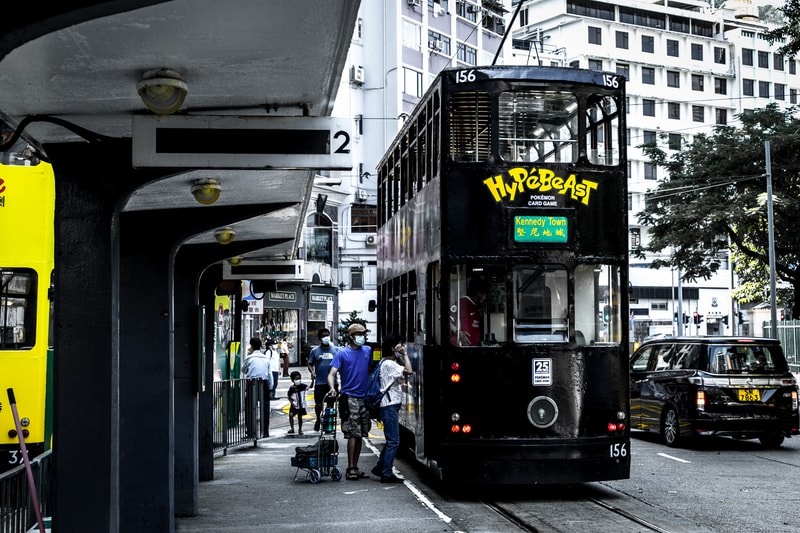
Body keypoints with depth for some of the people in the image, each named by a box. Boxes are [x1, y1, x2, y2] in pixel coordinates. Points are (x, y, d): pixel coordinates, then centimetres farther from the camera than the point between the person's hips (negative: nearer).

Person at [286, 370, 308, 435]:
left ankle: (300, 429, 24)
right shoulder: (291, 388, -8)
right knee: (291, 415, -15)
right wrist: (292, 403, -12)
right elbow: (289, 397, -1)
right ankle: (292, 428, 1)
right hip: (294, 405, -1)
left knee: (300, 417, 8)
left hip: (301, 405, 1)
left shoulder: (302, 386, -7)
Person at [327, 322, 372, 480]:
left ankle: (355, 467, 16)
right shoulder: (342, 353, -3)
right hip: (349, 398, -5)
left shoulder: (368, 351, 10)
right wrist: (332, 388, -27)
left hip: (365, 398, 5)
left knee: (361, 435, 8)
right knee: (353, 434, -9)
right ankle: (350, 468, -4)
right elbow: (332, 373, -8)